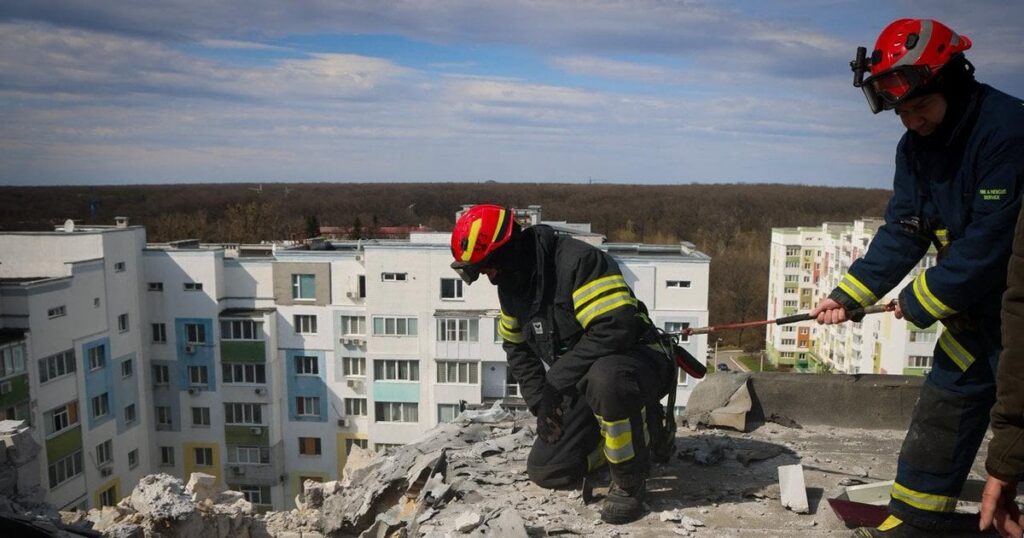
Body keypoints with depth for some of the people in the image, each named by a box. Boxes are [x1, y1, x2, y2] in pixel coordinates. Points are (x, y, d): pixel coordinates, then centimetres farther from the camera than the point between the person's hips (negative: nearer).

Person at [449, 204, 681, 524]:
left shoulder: (578, 261, -26)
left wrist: (555, 382, -28)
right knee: (546, 472, 1)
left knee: (605, 378, -43)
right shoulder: (512, 283, 1)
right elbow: (516, 347, 13)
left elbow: (616, 329, -36)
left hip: (639, 365, -8)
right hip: (585, 381, 8)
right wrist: (540, 403, 2)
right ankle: (638, 429, 20)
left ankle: (629, 482, -16)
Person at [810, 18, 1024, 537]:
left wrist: (922, 300, -17)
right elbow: (903, 233, 3)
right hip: (975, 302, 8)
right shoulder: (915, 147, 2)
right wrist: (847, 296, -5)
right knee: (945, 401, 11)